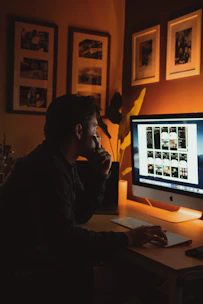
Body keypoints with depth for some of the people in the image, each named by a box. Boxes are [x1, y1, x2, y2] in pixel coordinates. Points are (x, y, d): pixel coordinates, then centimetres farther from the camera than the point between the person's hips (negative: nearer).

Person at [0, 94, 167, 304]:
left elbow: (80, 215, 8)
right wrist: (127, 238, -25)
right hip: (29, 270, -8)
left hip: (49, 251, 9)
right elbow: (66, 236, -29)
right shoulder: (49, 169, -26)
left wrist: (99, 176, -4)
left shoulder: (63, 162, 5)